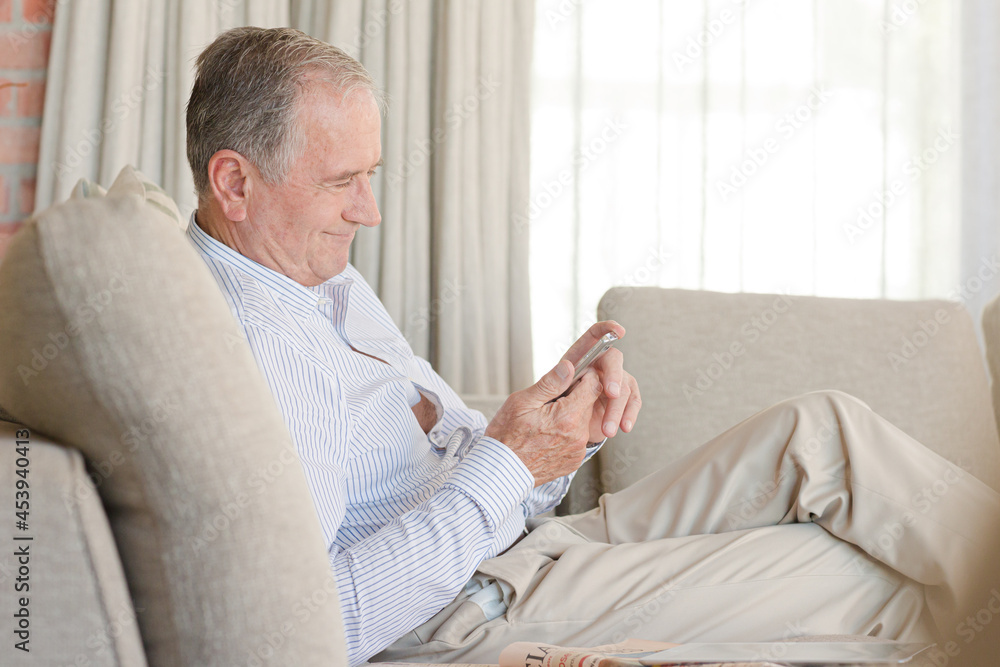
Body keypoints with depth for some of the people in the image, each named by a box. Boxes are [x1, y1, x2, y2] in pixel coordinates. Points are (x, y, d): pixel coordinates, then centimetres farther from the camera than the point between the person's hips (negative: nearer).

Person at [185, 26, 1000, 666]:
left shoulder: (331, 282, 14)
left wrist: (566, 420, -4)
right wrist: (504, 465, -24)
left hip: (530, 539, 9)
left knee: (823, 433, -1)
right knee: (868, 576, -10)